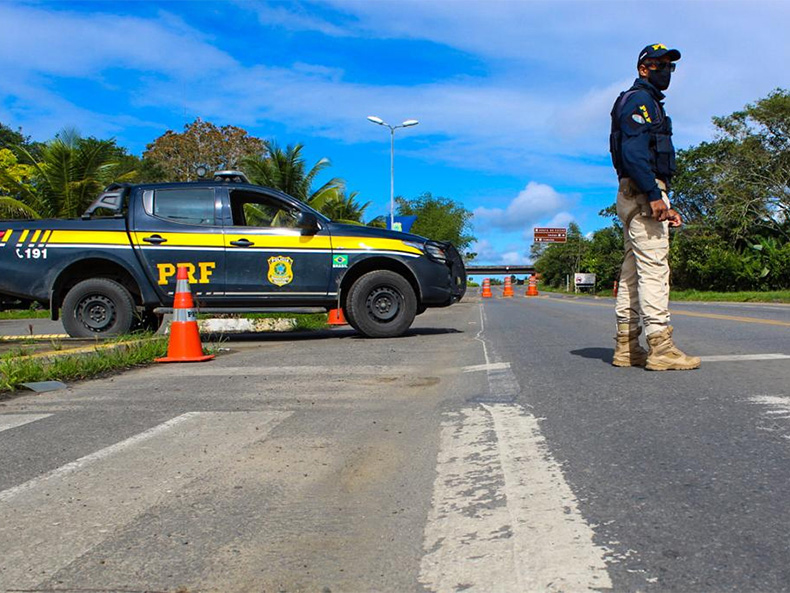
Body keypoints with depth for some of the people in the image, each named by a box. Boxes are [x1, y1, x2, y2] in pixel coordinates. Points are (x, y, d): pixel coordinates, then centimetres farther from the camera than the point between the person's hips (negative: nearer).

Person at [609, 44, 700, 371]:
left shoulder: (650, 103, 29)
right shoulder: (639, 99, -3)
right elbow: (633, 151, -19)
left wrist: (666, 207, 21)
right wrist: (654, 195, -25)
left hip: (640, 196, 11)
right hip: (642, 193, -11)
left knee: (633, 270, 7)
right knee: (653, 267, -13)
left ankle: (627, 347, 10)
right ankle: (660, 346, -14)